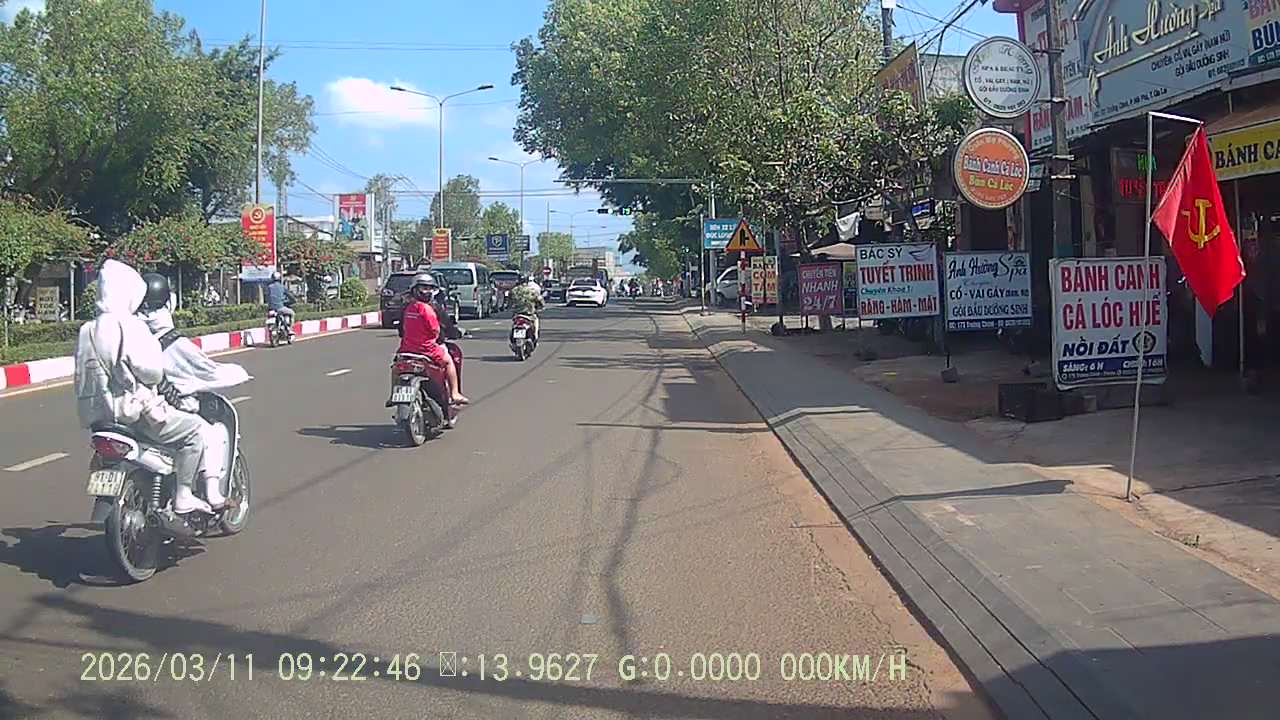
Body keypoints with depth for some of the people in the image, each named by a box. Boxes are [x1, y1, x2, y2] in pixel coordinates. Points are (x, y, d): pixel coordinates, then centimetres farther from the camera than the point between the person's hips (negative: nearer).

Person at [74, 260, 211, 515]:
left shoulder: (86, 331, 11)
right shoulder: (129, 326, -15)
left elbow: (83, 377, 14)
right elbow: (150, 370, -19)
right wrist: (161, 383, 1)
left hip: (98, 416, 9)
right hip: (134, 412, -9)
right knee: (195, 428, -2)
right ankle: (182, 496, -6)